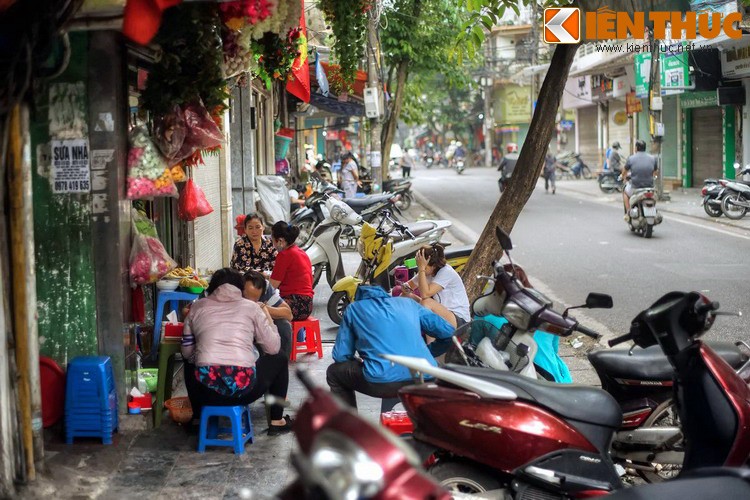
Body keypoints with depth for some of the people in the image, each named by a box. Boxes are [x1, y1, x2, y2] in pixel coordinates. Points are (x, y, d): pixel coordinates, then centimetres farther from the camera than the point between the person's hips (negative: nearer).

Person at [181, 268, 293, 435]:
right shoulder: (251, 307, 9)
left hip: (205, 391, 2)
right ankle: (276, 421, 33)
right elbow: (273, 348, 9)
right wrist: (268, 318, 25)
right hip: (242, 388, -2)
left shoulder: (198, 307, 12)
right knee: (280, 360, 29)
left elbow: (186, 352, 15)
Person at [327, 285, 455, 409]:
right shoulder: (408, 303, 24)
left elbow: (340, 356, 15)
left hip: (383, 382, -3)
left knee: (334, 373, 27)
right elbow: (448, 332, 22)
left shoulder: (354, 309, 19)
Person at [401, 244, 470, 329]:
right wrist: (404, 287, -9)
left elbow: (425, 294, -31)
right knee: (408, 297, -1)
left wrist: (421, 268, -28)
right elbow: (409, 285, 16)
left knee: (427, 302, -31)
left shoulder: (446, 272, -19)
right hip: (441, 316, 8)